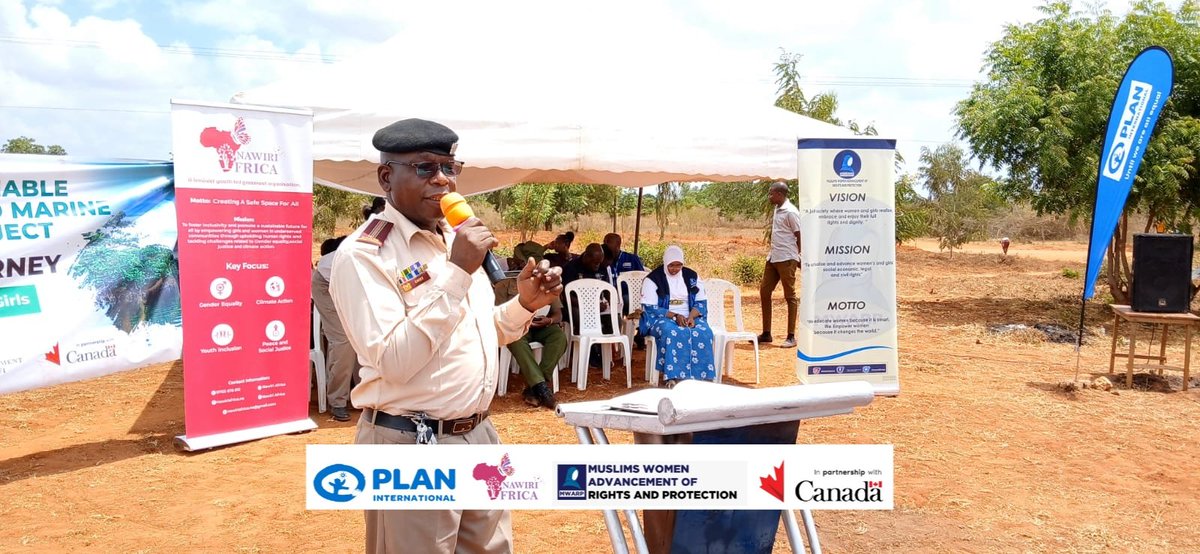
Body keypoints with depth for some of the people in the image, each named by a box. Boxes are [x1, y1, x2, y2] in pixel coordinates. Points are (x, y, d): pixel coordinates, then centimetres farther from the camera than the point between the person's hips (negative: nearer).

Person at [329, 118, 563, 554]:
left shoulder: (457, 239, 9)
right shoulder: (363, 253, -15)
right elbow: (394, 362, -25)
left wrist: (525, 304, 0)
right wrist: (456, 273, -27)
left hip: (479, 434, 7)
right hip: (412, 445, -7)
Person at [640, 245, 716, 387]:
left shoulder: (692, 276, 10)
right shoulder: (653, 279, -2)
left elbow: (701, 302, 9)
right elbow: (650, 308, -8)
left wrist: (691, 316, -13)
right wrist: (675, 316, -18)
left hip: (689, 318, 4)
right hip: (662, 319, -3)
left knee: (704, 333, -29)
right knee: (671, 333, -39)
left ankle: (699, 376, -26)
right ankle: (671, 376, -36)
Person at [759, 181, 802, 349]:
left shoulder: (790, 212, -12)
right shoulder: (777, 210, 14)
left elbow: (800, 236, -11)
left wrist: (799, 257, -9)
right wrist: (772, 253, 17)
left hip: (786, 259, -9)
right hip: (773, 258, 9)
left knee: (790, 297, -1)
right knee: (764, 292, 9)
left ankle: (791, 337, 4)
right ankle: (766, 334, 17)